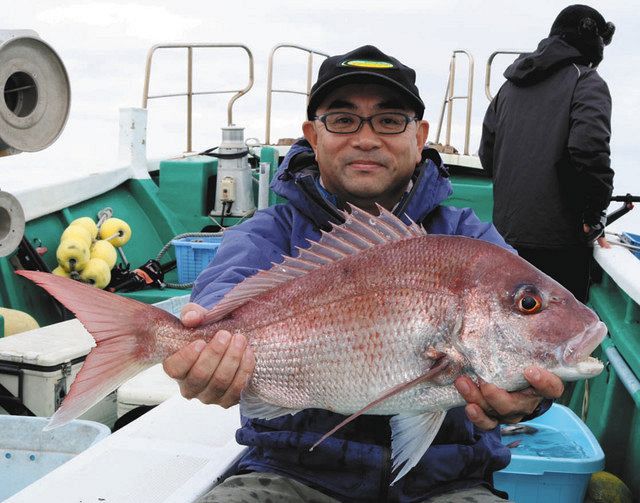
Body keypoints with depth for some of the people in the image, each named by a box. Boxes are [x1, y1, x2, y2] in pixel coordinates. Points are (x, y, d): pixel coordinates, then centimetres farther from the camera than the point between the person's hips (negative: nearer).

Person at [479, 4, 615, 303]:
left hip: (507, 231, 7)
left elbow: (487, 155, 16)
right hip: (561, 237, -7)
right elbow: (590, 149, -20)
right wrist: (594, 216, -10)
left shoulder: (510, 86, 16)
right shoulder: (586, 80, -5)